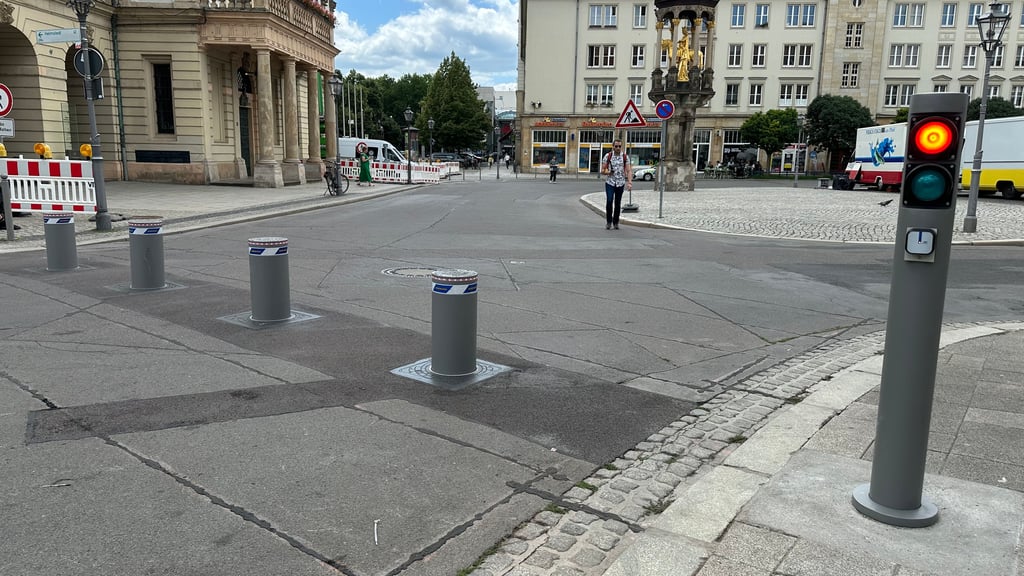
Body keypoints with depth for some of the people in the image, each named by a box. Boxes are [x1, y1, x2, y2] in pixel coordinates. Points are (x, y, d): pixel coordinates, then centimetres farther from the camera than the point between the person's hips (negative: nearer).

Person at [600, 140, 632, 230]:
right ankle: (609, 222, 1)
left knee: (618, 204, 5)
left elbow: (629, 171, -5)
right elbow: (602, 170, 1)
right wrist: (607, 172, -21)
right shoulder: (608, 156, -2)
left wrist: (629, 182, -18)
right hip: (610, 182, -1)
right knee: (609, 201, -13)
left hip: (620, 183, 1)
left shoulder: (625, 157, 0)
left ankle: (616, 222, 19)